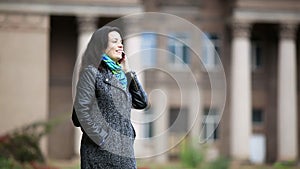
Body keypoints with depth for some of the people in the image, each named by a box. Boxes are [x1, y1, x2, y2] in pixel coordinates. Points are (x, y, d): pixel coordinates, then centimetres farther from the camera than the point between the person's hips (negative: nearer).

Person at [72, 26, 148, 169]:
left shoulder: (120, 75, 17)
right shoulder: (92, 71, -4)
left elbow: (142, 102, 12)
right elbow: (81, 109, -13)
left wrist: (127, 71, 9)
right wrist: (102, 139, -15)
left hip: (125, 150, 7)